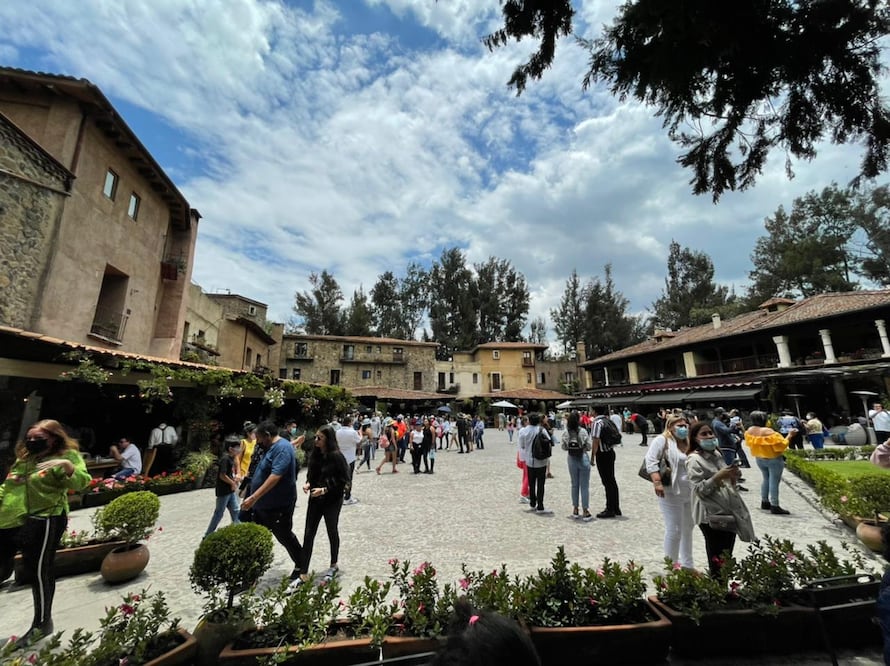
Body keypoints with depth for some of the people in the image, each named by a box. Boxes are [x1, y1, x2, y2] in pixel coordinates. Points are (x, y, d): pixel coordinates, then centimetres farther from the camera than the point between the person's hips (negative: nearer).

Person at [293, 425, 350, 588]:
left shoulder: (336, 456, -19)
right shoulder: (314, 454, -1)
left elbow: (344, 481, -15)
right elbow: (311, 474, 13)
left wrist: (324, 490, -21)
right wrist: (307, 483, -7)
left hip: (332, 501, -5)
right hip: (315, 499, 5)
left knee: (332, 532, 13)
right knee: (308, 535, 4)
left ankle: (334, 565, 35)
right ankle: (303, 574, 14)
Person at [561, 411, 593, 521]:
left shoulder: (565, 432, -6)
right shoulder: (583, 432, -13)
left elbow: (564, 447, 1)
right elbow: (588, 447, -7)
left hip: (572, 460, 3)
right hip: (583, 459, -3)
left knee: (574, 485, 15)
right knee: (584, 486, 5)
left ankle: (575, 510, 21)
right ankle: (586, 512, 9)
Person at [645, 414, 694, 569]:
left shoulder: (686, 443, 13)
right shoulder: (662, 440, -13)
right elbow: (650, 460, -22)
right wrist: (657, 482, -29)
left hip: (688, 493, 8)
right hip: (671, 493, -8)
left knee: (687, 528, 20)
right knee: (674, 530, -2)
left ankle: (687, 564, 36)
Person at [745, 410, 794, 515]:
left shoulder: (749, 431, -3)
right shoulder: (768, 431, -24)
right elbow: (781, 445, -19)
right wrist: (790, 435, -11)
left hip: (759, 459, 7)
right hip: (774, 460, -7)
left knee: (766, 479, 19)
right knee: (774, 482, -1)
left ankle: (764, 502, 25)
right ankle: (774, 506, 2)